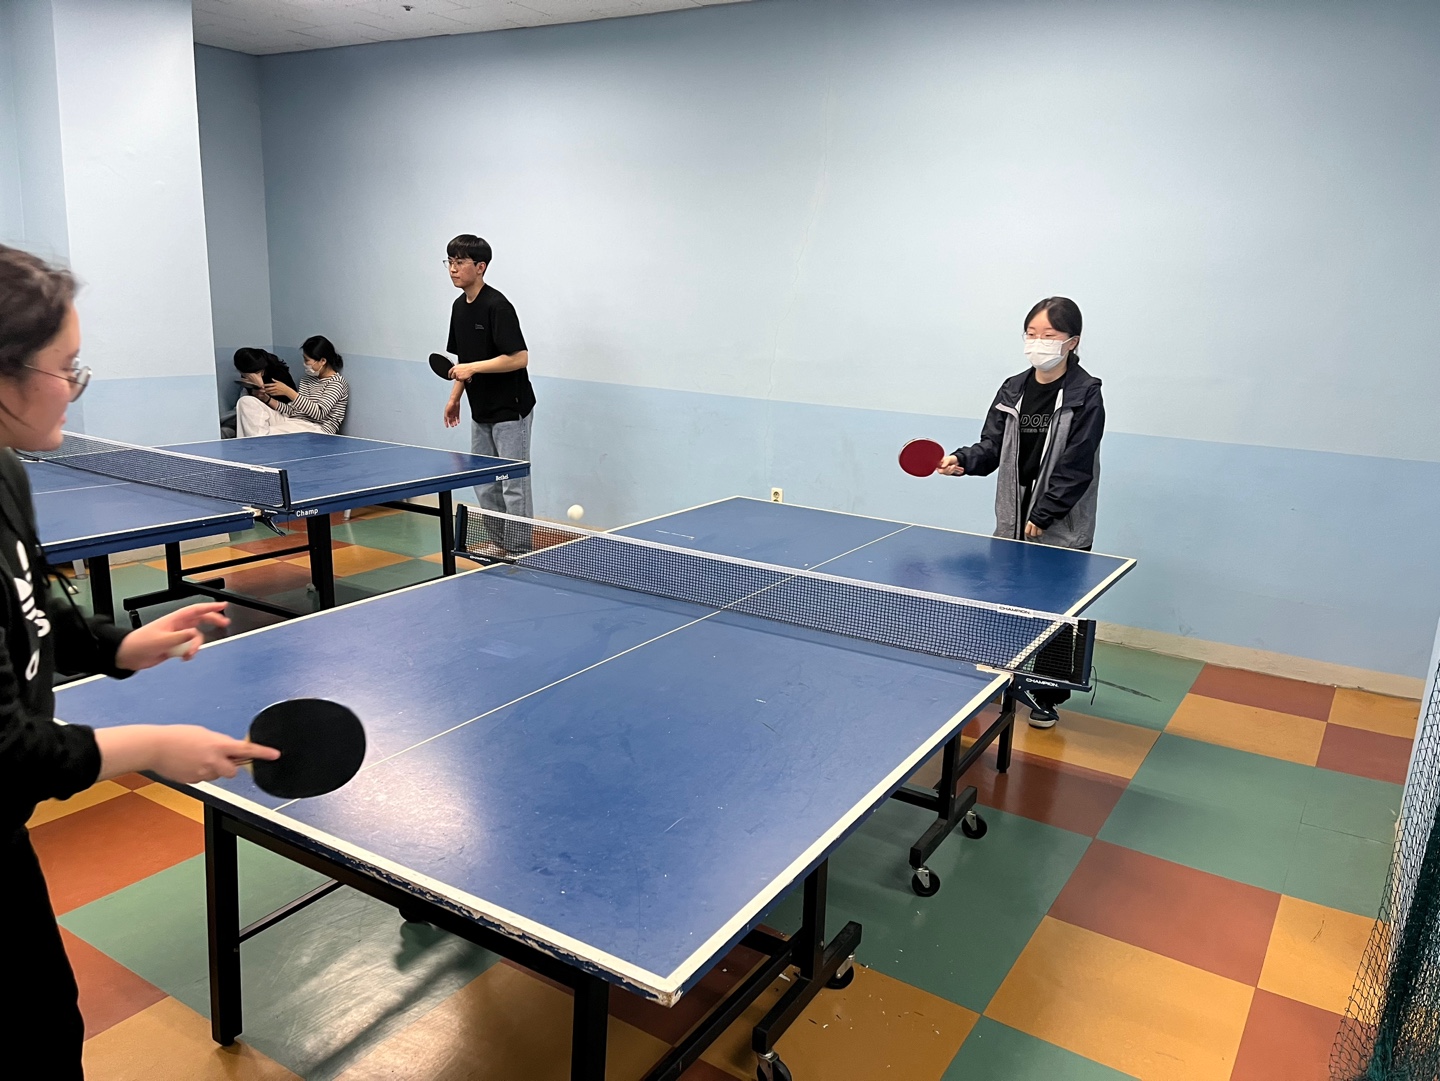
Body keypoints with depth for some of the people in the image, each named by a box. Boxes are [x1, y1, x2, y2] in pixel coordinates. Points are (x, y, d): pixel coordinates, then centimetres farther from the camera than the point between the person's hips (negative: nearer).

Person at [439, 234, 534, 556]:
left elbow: (519, 358, -23)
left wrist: (473, 368, -23)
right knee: (483, 481, 15)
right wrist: (454, 397, 17)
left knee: (514, 484, -4)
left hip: (510, 410, -9)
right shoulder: (459, 307, 9)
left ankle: (519, 552, 4)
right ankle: (497, 541, 27)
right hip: (481, 411, 9)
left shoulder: (497, 306, -17)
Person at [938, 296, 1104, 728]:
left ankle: (1047, 697, 21)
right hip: (1011, 523, 5)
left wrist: (1041, 518, -16)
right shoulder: (1013, 390, 6)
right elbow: (993, 445, 8)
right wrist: (964, 460, -13)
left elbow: (1074, 468, -13)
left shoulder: (1085, 396, -9)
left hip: (1062, 530, -4)